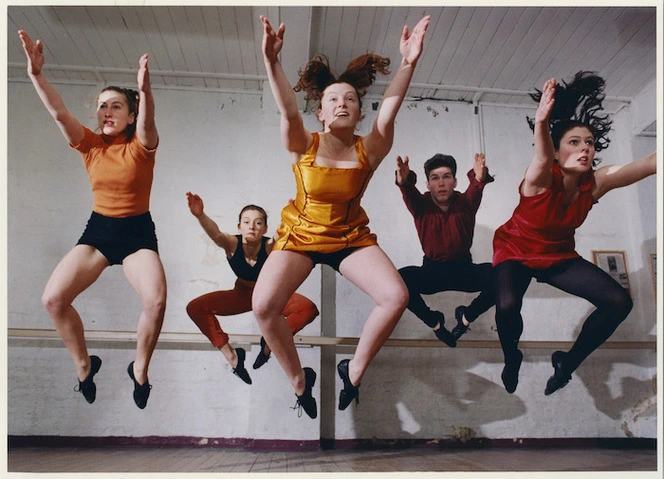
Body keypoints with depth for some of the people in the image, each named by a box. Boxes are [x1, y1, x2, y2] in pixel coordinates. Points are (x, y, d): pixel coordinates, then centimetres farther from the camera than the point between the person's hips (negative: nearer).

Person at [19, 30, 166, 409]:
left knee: (156, 300, -26)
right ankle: (84, 365, 13)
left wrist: (145, 89, -49)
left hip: (138, 231, -3)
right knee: (53, 297, -12)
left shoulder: (141, 145, -7)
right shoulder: (90, 144, 2)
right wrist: (36, 74, -28)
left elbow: (147, 120, -29)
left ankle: (140, 370, 2)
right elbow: (58, 112, -12)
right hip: (97, 228, 4)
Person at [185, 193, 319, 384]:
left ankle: (270, 343, -7)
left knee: (308, 309, -29)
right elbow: (215, 234, -44)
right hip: (242, 294, 2)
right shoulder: (232, 244, -23)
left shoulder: (269, 246, -26)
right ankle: (230, 354, -8)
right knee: (195, 308, -17)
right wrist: (200, 215, -64)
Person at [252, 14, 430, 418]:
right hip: (300, 235, 0)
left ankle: (354, 370, 5)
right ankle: (299, 379, 8)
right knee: (263, 306, -21)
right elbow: (289, 111, -31)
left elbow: (389, 111, -27)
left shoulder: (369, 151, -11)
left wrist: (408, 64, -42)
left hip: (351, 237, 1)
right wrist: (272, 62, -46)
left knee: (397, 296, -21)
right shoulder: (305, 146, -12)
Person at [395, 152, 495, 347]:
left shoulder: (465, 203, -9)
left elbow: (475, 189, -31)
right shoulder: (421, 205, -9)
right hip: (431, 271, 0)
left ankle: (467, 316, 3)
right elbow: (409, 192, -32)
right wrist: (404, 181, -56)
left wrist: (479, 178, -56)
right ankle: (434, 321, 0)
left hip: (464, 269, 0)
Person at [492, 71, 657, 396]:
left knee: (618, 302, -11)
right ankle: (511, 360, 2)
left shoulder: (597, 183, -15)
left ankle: (568, 363, 11)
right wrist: (542, 123, -73)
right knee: (507, 305, -34)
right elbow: (542, 158, -52)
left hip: (560, 256, 5)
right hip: (515, 251, -5)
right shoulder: (541, 179, -28)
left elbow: (651, 162, -25)